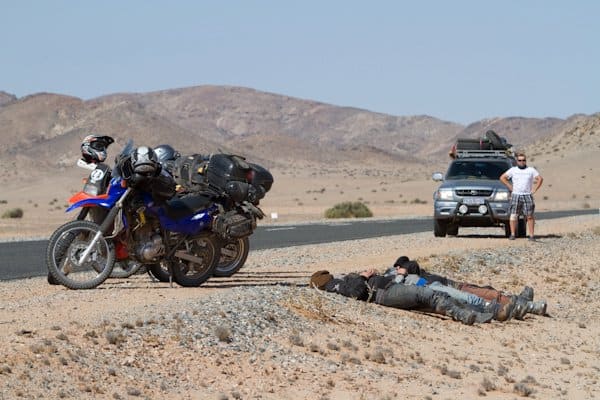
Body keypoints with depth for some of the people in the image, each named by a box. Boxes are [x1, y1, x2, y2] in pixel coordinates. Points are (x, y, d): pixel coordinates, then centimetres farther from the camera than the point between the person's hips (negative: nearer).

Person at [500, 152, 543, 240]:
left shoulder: (531, 170, 9)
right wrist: (510, 187, 1)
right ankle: (512, 234, 0)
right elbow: (502, 178, 8)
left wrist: (534, 189, 0)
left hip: (527, 196, 0)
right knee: (513, 215, -4)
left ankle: (531, 235, -3)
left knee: (529, 216, -3)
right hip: (515, 196, 0)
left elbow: (540, 179, 8)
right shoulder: (513, 170, 8)